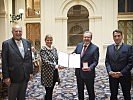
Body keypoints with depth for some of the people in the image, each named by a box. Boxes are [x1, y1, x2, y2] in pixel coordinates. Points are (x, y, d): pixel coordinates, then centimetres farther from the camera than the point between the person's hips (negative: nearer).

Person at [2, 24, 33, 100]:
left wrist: (31, 72, 9)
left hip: (25, 76, 4)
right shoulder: (6, 44, -9)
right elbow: (4, 62, -10)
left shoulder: (27, 42, 5)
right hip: (13, 77, -4)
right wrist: (6, 77, -12)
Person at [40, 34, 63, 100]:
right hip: (47, 73, -6)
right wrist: (56, 66, -30)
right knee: (48, 92, 1)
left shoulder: (54, 49, 10)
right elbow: (45, 61, -21)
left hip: (54, 73, 6)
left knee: (51, 91, 16)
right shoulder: (43, 50, -11)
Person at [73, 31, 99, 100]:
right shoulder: (79, 45, 5)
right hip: (79, 72, 5)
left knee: (91, 91, 11)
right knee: (80, 91, 20)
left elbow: (95, 61, -13)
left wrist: (90, 68, -31)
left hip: (88, 73, -5)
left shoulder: (95, 48, -10)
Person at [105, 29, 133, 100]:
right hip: (112, 75, 3)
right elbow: (107, 61, 6)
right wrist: (109, 71, -10)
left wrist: (121, 73, -16)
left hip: (124, 75, -2)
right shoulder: (109, 48, 6)